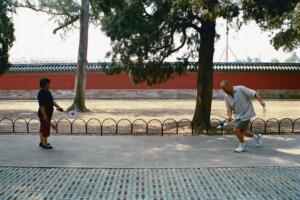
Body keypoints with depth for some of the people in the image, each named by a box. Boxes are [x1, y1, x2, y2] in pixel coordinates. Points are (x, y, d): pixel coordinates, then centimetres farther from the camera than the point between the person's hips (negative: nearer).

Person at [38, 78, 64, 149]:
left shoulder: (48, 92, 10)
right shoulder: (41, 94, -20)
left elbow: (52, 101, 16)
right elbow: (41, 105, -24)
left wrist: (58, 107, 7)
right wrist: (44, 115, -26)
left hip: (48, 113, 10)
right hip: (44, 114, -10)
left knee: (43, 128, 18)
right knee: (46, 128, -2)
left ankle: (41, 142, 30)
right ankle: (45, 144, 8)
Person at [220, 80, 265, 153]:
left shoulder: (241, 89, -18)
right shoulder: (226, 96, 1)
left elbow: (254, 94, -17)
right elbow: (229, 108, 7)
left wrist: (261, 101, -30)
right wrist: (229, 116, -11)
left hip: (246, 114, -7)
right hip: (238, 116, 7)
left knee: (236, 129, -14)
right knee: (242, 132, 16)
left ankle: (242, 145, 10)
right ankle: (257, 136, 41)